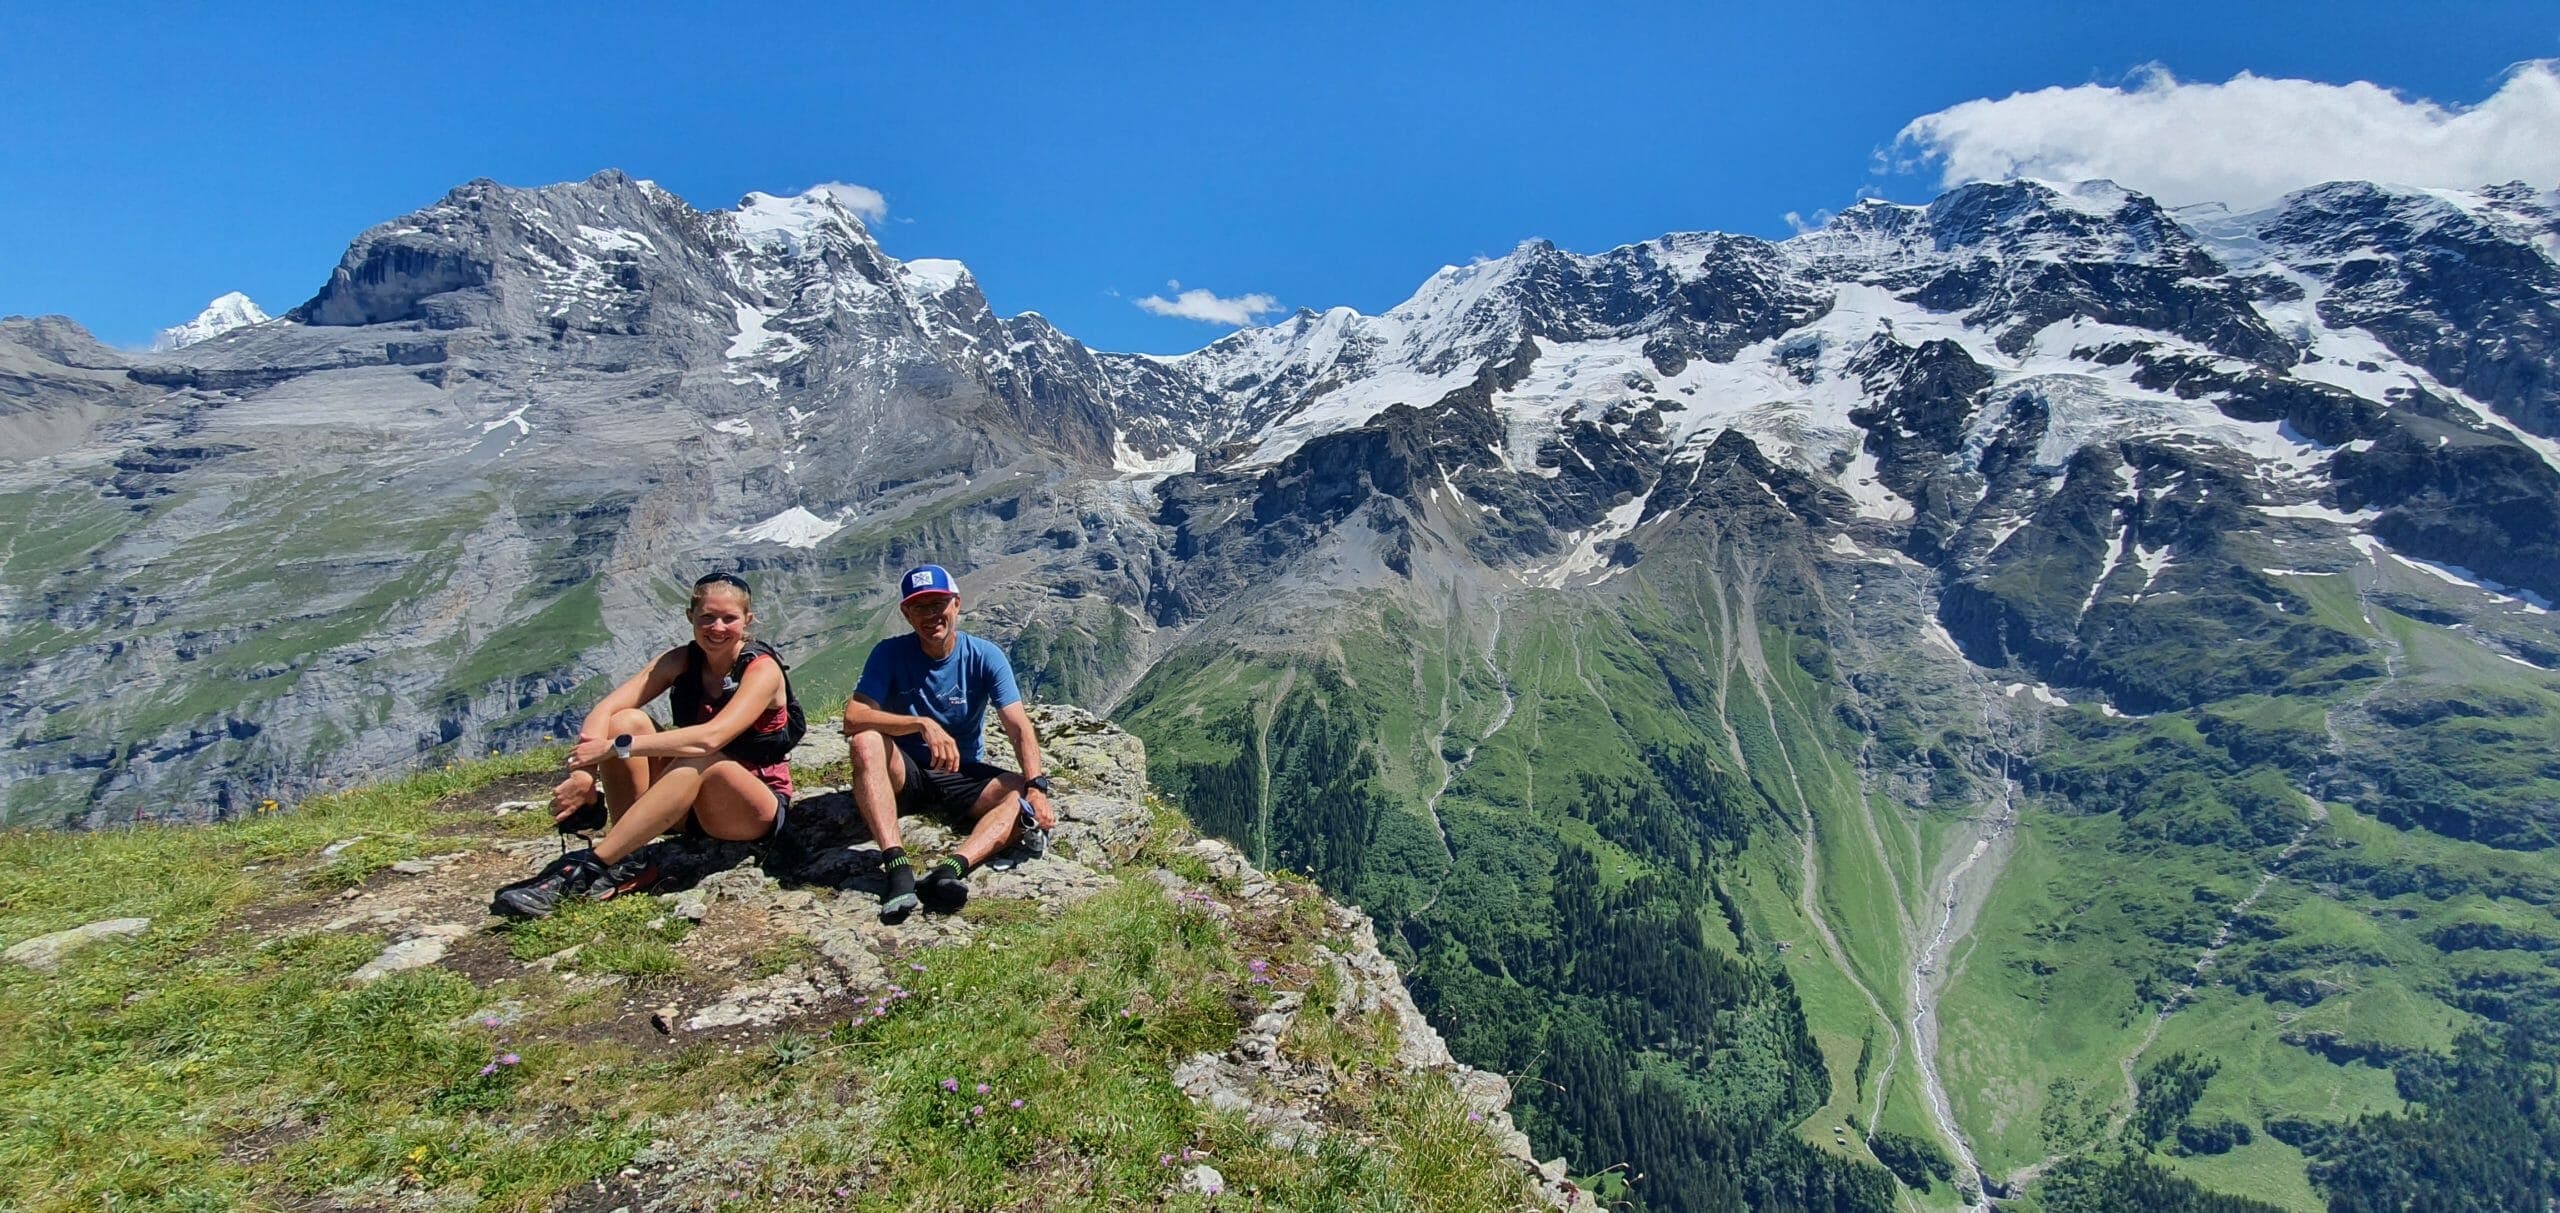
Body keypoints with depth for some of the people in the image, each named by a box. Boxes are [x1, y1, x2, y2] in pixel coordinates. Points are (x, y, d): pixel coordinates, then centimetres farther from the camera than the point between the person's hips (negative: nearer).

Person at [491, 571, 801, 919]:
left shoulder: (762, 669, -16)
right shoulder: (680, 662, 0)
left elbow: (710, 738, -32)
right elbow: (605, 710, -13)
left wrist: (617, 747, -32)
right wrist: (584, 773, -30)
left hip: (757, 811, -5)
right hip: (689, 806, 6)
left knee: (701, 760, -36)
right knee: (627, 721, -14)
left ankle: (587, 866, -30)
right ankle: (620, 863, -19)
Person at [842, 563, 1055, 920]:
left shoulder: (985, 657, -9)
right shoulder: (890, 654, -9)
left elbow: (1020, 728, -19)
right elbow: (853, 718, -22)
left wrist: (1036, 787, -36)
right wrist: (922, 724, -38)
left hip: (964, 776, 1)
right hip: (904, 774, -1)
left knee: (1020, 794, -26)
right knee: (865, 741, -32)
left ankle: (951, 869, -48)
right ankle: (897, 865, -42)